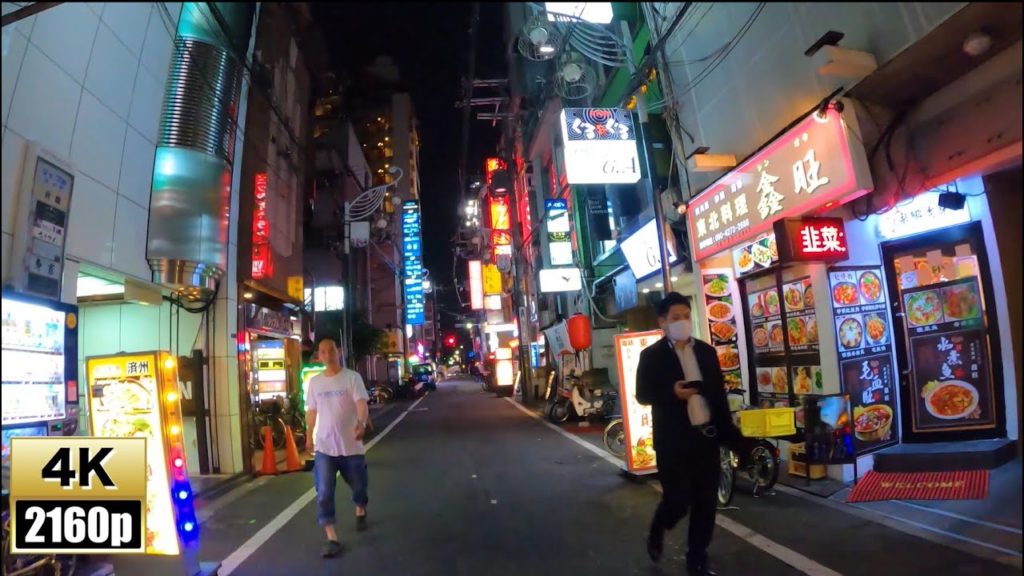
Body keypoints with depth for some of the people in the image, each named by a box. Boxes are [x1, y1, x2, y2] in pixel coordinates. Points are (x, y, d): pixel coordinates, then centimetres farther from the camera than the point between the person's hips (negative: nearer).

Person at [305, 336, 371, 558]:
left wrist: (362, 423, -41)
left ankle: (360, 511, 47)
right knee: (324, 493, -5)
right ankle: (331, 539, 3)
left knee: (358, 484, 16)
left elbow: (361, 403, -22)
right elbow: (312, 410, 15)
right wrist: (309, 435, 21)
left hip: (351, 445, -2)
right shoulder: (314, 381, 4)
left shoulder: (352, 377, -9)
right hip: (324, 446, 2)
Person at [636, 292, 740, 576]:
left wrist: (727, 430, 5)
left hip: (706, 435, 4)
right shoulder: (651, 355, -4)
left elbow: (719, 393, 10)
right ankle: (657, 531, 30)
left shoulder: (706, 351, 8)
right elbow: (642, 395, -5)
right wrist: (671, 393, -21)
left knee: (706, 501, 7)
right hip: (672, 440, -4)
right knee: (678, 500, -3)